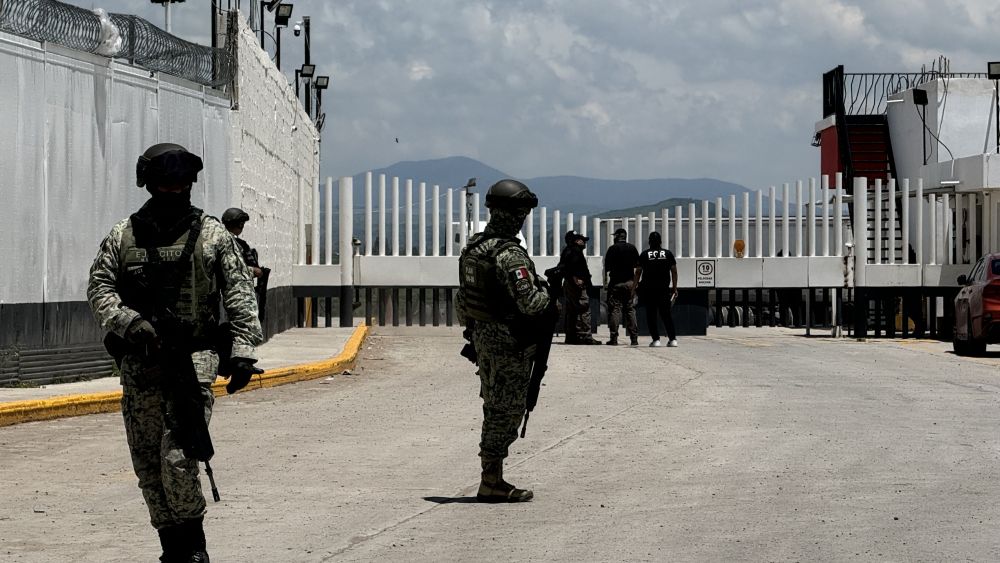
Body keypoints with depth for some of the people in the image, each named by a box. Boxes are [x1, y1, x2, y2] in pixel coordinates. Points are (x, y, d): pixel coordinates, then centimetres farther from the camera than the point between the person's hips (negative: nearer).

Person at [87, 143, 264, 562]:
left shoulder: (212, 234, 6)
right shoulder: (124, 235, 9)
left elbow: (240, 295, 3)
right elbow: (99, 287, 4)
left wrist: (243, 350, -8)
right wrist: (129, 322, -14)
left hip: (194, 356, -3)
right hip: (140, 362, 3)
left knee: (179, 456, -15)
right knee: (147, 462, 6)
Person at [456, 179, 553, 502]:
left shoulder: (473, 247, 9)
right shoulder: (509, 254, -20)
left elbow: (462, 298, 16)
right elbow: (529, 302, -23)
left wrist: (471, 328, 26)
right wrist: (550, 299, -3)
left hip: (483, 337, 9)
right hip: (509, 342, -9)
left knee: (494, 407, 15)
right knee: (507, 410, -3)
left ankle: (492, 479, 20)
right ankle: (492, 483, 0)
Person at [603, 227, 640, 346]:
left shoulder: (612, 248, -2)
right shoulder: (632, 248, 8)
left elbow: (607, 267, -4)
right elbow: (638, 267, 10)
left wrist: (605, 281, 3)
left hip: (616, 283, -3)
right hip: (630, 282, 3)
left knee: (615, 309, -2)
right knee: (630, 309, 7)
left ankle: (614, 338, -6)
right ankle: (634, 338, 4)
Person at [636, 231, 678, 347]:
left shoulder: (644, 254, 2)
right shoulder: (668, 254, 7)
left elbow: (638, 272, 1)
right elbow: (674, 271, 7)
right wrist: (674, 288, 11)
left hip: (648, 289, -2)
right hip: (664, 289, 2)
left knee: (651, 315, 4)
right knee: (666, 314, 8)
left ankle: (656, 339, -4)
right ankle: (673, 339, 0)